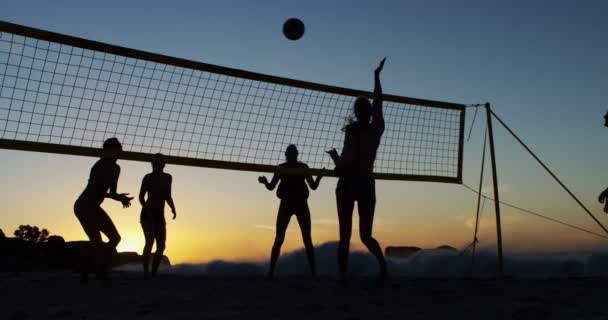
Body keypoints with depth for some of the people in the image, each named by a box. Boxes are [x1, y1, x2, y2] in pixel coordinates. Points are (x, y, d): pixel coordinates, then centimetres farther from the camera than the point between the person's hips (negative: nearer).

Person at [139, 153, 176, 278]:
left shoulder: (168, 178, 5)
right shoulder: (148, 177, -9)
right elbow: (141, 197, -7)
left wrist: (173, 208, -3)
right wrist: (146, 208, -25)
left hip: (159, 216, 5)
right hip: (147, 215, -5)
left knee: (161, 246, -1)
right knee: (150, 241, -26)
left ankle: (153, 273, 13)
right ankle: (145, 271, -29)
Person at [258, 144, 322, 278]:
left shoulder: (303, 167, 3)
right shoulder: (281, 168, 3)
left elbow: (313, 186, 3)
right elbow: (271, 187, 3)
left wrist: (319, 176, -17)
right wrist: (265, 182, -20)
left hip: (301, 204, 0)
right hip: (286, 204, 0)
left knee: (307, 239, -5)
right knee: (279, 239, -8)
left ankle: (314, 272, -2)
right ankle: (271, 271, -4)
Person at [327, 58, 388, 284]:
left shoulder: (353, 131, -7)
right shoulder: (377, 128, 3)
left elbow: (343, 164, -11)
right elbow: (378, 102, 18)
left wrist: (334, 155, 10)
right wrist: (377, 75, 27)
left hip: (348, 185, -3)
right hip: (367, 184, 3)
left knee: (345, 236, 3)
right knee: (366, 235, 9)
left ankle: (342, 277, -1)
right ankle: (381, 260, -20)